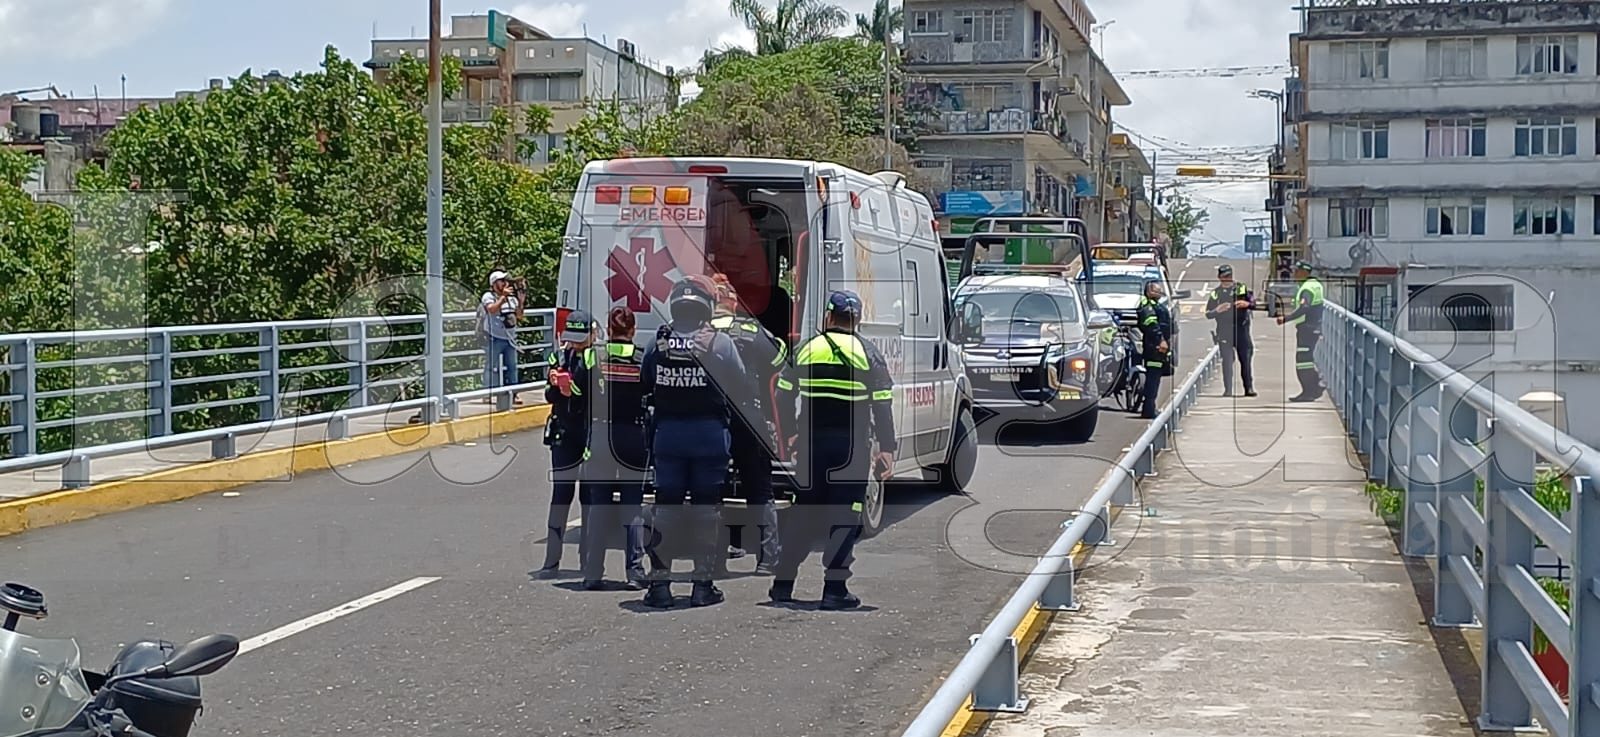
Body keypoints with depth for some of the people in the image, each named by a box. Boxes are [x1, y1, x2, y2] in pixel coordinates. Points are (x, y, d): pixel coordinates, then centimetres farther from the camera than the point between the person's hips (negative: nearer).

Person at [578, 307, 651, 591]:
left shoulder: (591, 357, -3)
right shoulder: (644, 360, -3)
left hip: (599, 437, 0)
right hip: (634, 439, 0)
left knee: (597, 506, 6)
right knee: (633, 506, 7)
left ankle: (593, 573, 7)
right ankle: (635, 572, 4)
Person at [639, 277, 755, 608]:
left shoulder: (658, 342, 0)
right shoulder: (719, 342, -6)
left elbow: (643, 388, 1)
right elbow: (743, 389, -6)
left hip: (667, 432, 2)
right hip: (709, 433, -2)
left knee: (666, 507, 7)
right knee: (706, 508, 5)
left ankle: (659, 583, 8)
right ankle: (703, 585, 6)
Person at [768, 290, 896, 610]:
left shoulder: (806, 350, 5)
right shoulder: (868, 355, -1)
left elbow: (783, 398, 7)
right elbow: (882, 407, -3)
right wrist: (886, 450, 2)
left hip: (811, 445, 3)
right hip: (851, 449, -3)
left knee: (804, 512, 13)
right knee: (845, 515, 2)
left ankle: (782, 583, 16)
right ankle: (834, 589, -3)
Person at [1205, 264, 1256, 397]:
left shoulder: (1241, 288, 8)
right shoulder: (1215, 293, 9)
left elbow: (1254, 303, 4)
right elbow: (1208, 314, 7)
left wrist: (1247, 304, -18)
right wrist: (1217, 310, -14)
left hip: (1241, 328, 0)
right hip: (1224, 331, 0)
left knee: (1245, 359, -3)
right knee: (1227, 360, -4)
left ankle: (1249, 387, 3)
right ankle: (1228, 390, -1)